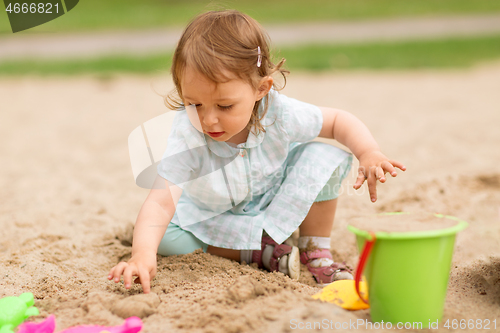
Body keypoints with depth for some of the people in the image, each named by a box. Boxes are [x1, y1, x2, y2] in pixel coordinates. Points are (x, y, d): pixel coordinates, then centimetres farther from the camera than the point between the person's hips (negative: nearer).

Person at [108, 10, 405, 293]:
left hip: (275, 203, 1)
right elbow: (161, 202, -43)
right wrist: (143, 253, -60)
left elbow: (339, 121, -11)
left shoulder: (279, 114, -28)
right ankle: (261, 251, -22)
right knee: (164, 235, -30)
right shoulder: (187, 137, -35)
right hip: (214, 217, -1)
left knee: (323, 157, -23)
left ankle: (316, 253, -12)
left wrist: (369, 152, -30)